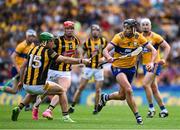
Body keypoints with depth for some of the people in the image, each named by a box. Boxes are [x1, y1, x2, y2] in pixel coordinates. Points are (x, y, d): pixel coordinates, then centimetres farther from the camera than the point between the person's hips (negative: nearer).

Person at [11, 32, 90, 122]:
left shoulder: (33, 50, 11)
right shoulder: (48, 52, -6)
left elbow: (23, 66, 17)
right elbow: (65, 60, -10)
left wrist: (21, 81, 28)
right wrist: (81, 61, -6)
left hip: (26, 86, 6)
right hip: (39, 86, -6)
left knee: (33, 93, 41)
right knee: (62, 91, 15)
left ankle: (18, 108, 21)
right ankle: (65, 117, 9)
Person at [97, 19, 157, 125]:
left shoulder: (138, 37, -7)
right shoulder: (119, 37, -16)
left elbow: (153, 50, -7)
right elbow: (106, 50, -23)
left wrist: (151, 62, -25)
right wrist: (108, 57, -46)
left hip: (131, 68, 4)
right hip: (118, 67, -4)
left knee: (122, 95, 11)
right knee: (128, 90, -24)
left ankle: (105, 97, 41)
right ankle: (137, 116, -13)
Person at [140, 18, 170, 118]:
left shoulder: (155, 37, -8)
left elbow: (167, 47, -5)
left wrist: (163, 59, -15)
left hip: (155, 64, -6)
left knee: (145, 84, -20)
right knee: (154, 88, 8)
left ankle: (151, 108, -11)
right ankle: (163, 109, 18)